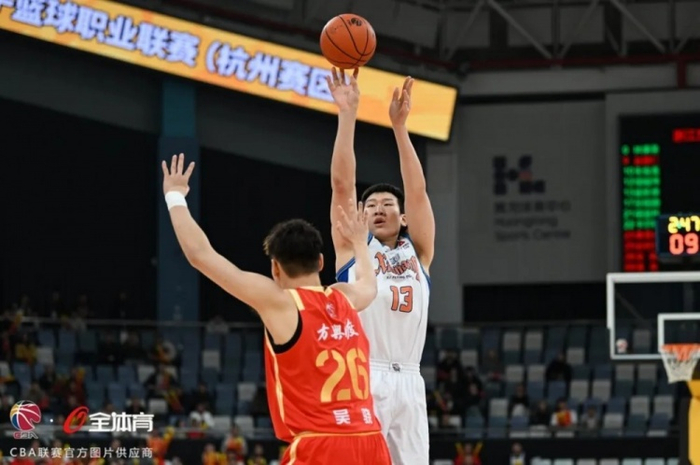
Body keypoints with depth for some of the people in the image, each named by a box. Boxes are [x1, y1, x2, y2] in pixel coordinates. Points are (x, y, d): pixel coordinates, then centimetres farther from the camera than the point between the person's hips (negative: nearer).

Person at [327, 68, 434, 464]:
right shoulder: (353, 248, 14)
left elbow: (417, 191, 10)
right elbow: (342, 182, 5)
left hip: (408, 382, 4)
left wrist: (400, 125, 3)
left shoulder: (418, 252, 20)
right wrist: (348, 114, 1)